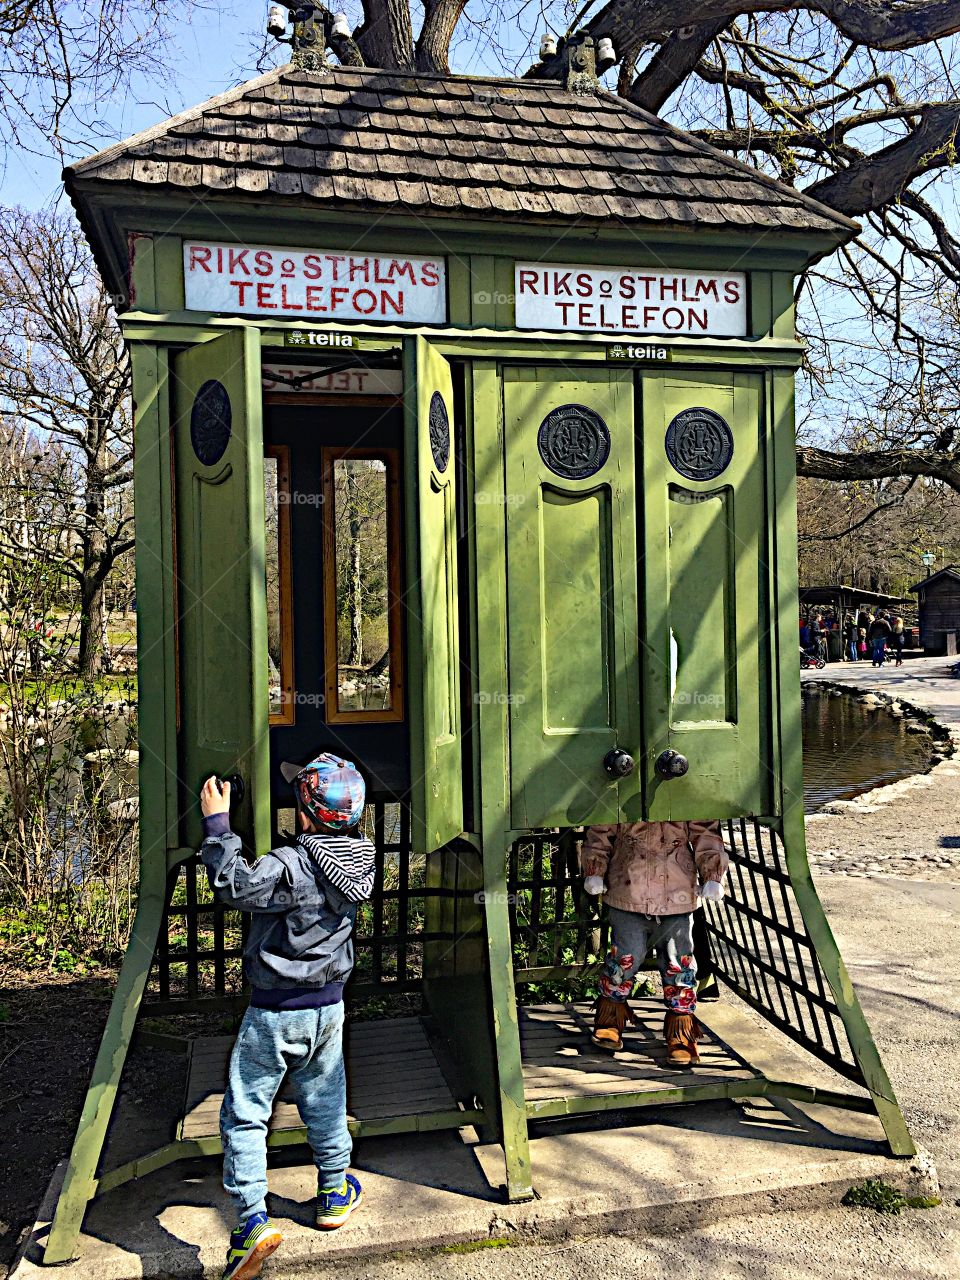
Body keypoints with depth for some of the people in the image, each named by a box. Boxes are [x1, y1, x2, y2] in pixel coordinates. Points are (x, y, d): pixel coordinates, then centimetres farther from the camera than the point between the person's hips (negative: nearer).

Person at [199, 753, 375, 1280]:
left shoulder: (290, 865, -26)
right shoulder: (359, 860, -4)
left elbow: (235, 887, -29)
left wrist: (217, 825, -21)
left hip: (274, 1013, -6)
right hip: (328, 1005, 6)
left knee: (244, 1116, 6)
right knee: (324, 1105, 22)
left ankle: (252, 1221, 0)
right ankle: (335, 1195, 36)